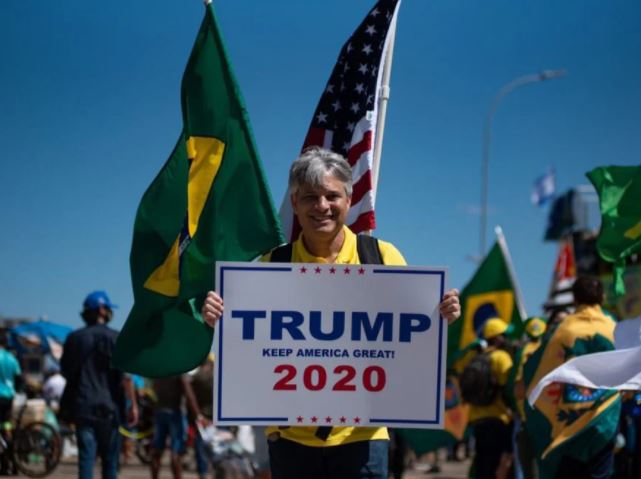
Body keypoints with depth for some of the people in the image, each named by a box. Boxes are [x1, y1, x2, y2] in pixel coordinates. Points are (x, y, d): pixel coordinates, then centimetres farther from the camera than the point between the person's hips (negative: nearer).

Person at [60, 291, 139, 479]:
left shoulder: (75, 338, 5)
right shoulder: (116, 338, -6)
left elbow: (65, 372, 12)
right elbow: (125, 377, -11)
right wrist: (133, 405, -7)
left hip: (82, 407, 2)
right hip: (108, 407, -2)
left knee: (86, 456, -2)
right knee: (109, 458, 10)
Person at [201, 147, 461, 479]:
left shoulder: (382, 257, 1)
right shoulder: (272, 265, 3)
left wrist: (440, 316, -15)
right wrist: (219, 318, -14)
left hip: (360, 433, -1)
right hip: (291, 434, 1)